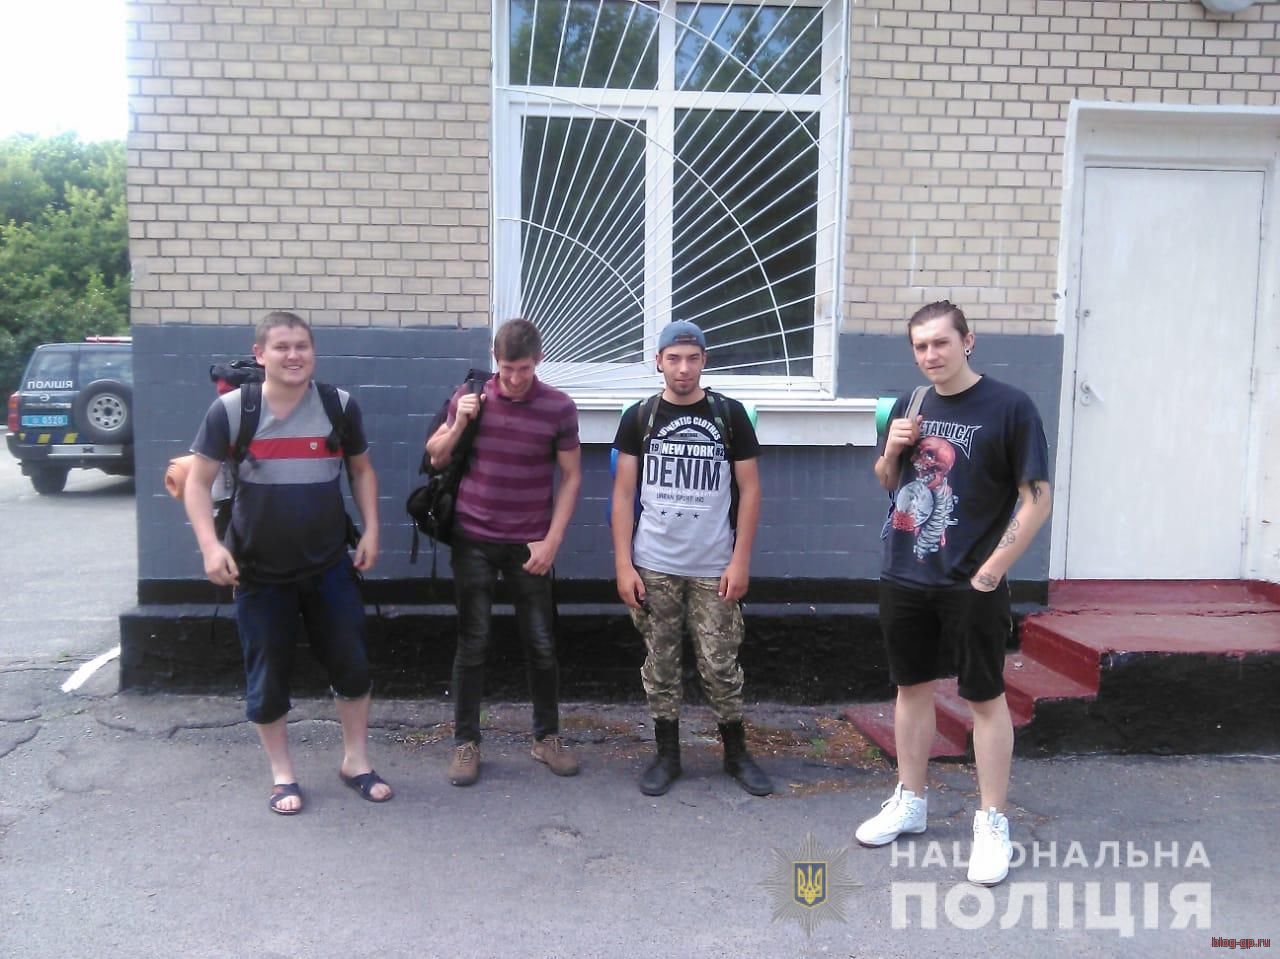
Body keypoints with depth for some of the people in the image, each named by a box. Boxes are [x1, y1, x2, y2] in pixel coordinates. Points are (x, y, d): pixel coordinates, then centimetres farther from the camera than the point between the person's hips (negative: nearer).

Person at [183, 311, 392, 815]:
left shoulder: (340, 406, -3)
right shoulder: (230, 410, -9)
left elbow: (362, 470, 9)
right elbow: (198, 480, -3)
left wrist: (371, 530, 0)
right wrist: (210, 545, -16)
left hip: (330, 567, 2)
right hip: (259, 572, -1)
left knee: (352, 664, 7)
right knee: (267, 677, 7)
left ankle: (356, 760, 27)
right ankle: (282, 774, 26)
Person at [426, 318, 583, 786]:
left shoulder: (559, 408, -6)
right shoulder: (469, 397, -2)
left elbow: (571, 477, -1)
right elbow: (435, 458, 8)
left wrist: (552, 541, -7)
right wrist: (459, 424, -11)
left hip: (528, 545, 0)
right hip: (473, 540, 0)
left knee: (541, 644, 6)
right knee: (472, 643, 4)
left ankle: (547, 736, 23)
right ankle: (466, 742, 16)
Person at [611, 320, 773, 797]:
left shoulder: (729, 414, 0)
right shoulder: (639, 417, 2)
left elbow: (749, 490, 1)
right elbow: (623, 494, 2)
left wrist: (741, 561, -5)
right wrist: (623, 565, -5)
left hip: (714, 570, -1)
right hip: (653, 568, 1)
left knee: (721, 666, 5)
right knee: (660, 664, 9)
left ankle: (736, 753, 22)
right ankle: (666, 754, 23)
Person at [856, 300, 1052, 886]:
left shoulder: (1009, 408, -10)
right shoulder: (909, 407, 7)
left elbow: (1036, 498, -11)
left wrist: (991, 572, -15)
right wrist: (891, 451, -4)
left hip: (971, 586, -5)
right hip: (903, 579, 6)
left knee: (985, 698, 5)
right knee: (912, 687, 16)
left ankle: (992, 824, 18)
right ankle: (910, 802, 31)